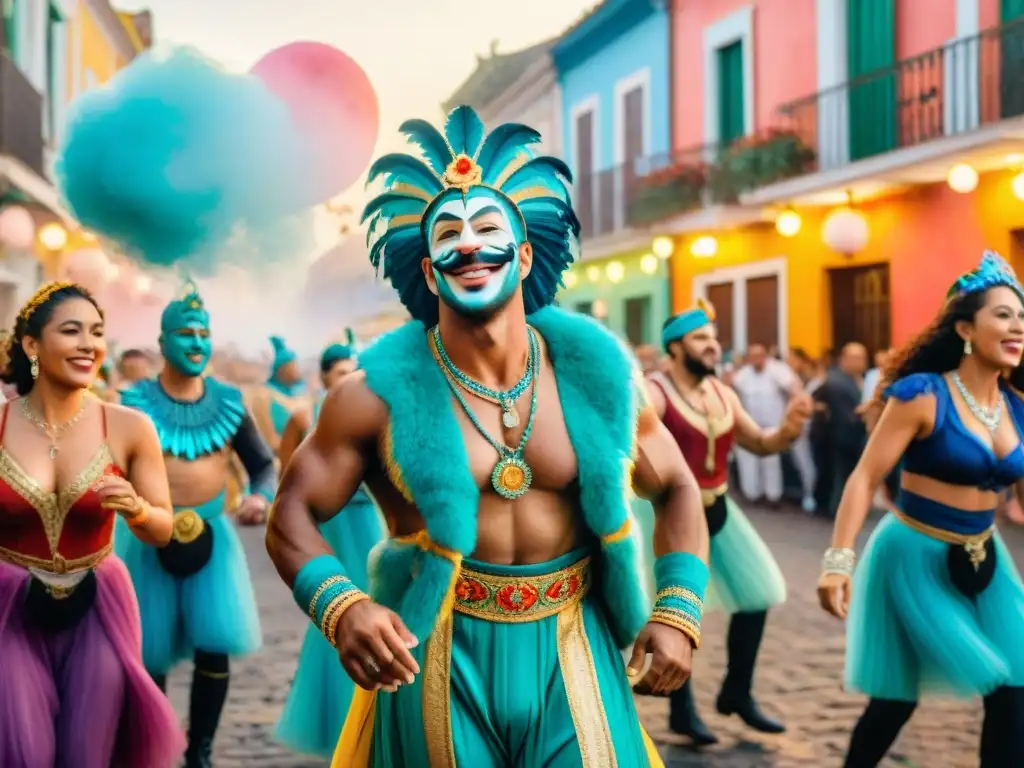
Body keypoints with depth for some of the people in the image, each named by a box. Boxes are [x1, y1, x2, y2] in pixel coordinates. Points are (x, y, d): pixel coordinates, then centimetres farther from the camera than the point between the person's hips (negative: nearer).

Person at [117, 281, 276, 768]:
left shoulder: (228, 403, 2)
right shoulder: (137, 403, -6)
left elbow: (263, 464, 9)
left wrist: (261, 495, -13)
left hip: (212, 533, 2)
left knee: (215, 646, -6)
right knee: (149, 652, 8)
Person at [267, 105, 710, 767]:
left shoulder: (597, 374, -2)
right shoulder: (379, 393, -9)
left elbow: (677, 489, 9)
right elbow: (291, 518, -5)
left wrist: (678, 614, -5)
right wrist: (341, 608, -25)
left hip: (571, 653, 2)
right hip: (440, 659, -1)